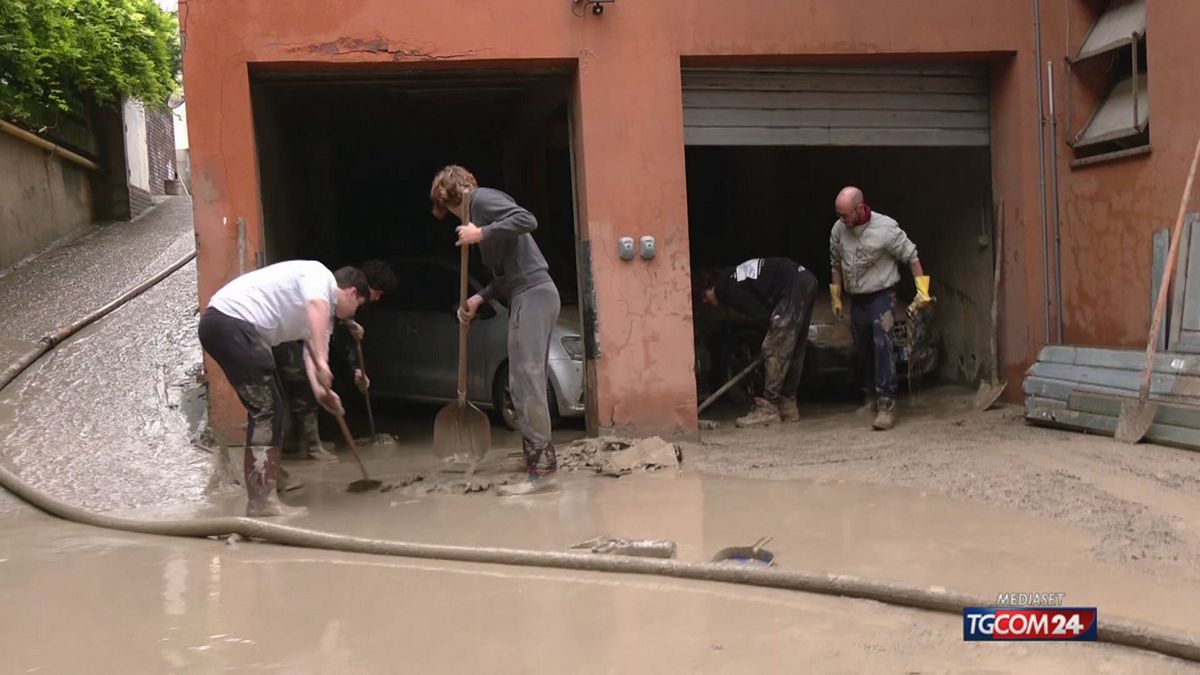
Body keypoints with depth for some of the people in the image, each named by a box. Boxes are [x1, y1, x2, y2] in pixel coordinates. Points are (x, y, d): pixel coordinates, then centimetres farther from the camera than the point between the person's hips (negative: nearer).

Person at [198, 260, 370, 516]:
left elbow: (312, 349, 11)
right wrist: (321, 363, -30)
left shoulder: (323, 313, 24)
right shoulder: (321, 275, -1)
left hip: (222, 324, 10)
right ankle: (261, 502, -8)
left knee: (268, 408, 15)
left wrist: (319, 389, -8)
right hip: (230, 320, -10)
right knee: (266, 409, -9)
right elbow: (316, 307, -22)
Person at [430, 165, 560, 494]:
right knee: (526, 381, 11)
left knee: (526, 380, -13)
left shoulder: (482, 198, -3)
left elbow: (527, 220, -21)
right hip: (531, 294, 10)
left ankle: (541, 465, -13)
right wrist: (478, 298, 17)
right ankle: (538, 458, 16)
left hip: (533, 294, -10)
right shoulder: (483, 206, 25)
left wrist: (481, 234, -15)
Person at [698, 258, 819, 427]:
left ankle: (767, 409, -9)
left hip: (794, 286, -10)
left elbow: (761, 313, -6)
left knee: (774, 348, -9)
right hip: (806, 280, 10)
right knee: (794, 350, 13)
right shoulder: (735, 277, 24)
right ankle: (787, 407, 18)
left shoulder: (730, 289, -5)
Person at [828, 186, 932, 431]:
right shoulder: (838, 230, -4)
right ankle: (872, 397, 31)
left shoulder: (885, 228, -17)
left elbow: (911, 256, -7)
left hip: (881, 295, -5)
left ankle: (886, 404, -17)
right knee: (862, 350, 13)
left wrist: (922, 290, -11)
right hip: (856, 299, 5)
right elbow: (836, 265, 11)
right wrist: (835, 298, 15)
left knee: (882, 346, -16)